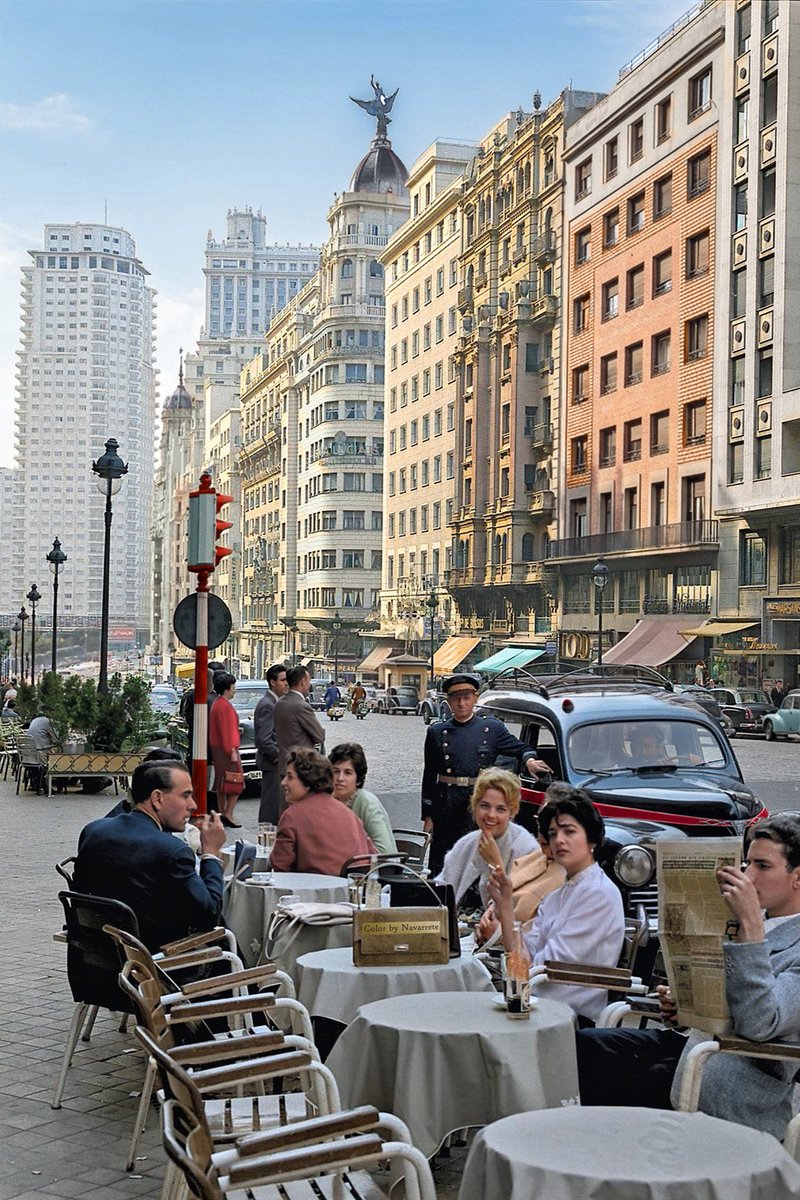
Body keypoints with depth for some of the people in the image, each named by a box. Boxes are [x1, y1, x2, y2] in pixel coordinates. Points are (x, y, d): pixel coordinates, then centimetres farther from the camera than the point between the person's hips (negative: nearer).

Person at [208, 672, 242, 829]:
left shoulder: (217, 703, 13)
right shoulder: (224, 705, -17)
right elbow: (226, 730, -20)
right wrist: (232, 751, -20)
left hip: (217, 748, 10)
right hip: (226, 748, -10)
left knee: (222, 783, 12)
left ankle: (222, 814, 16)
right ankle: (228, 815, -9)